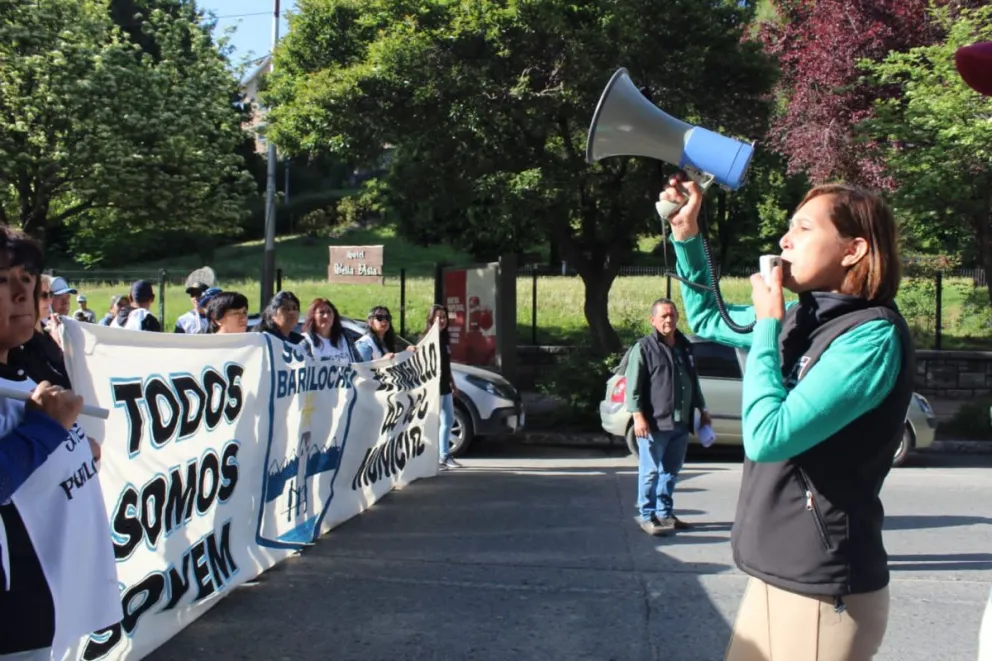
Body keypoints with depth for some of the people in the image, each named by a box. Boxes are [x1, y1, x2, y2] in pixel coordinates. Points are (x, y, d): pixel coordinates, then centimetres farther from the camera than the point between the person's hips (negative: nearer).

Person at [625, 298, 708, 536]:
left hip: (680, 423, 6)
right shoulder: (644, 347, -5)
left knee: (670, 471, 13)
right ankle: (647, 516, 6)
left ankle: (665, 513, 23)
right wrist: (638, 416, -18)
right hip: (654, 423, -6)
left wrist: (702, 409, 25)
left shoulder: (685, 346, 16)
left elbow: (693, 382, 26)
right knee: (650, 471, -2)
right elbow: (633, 385, -10)